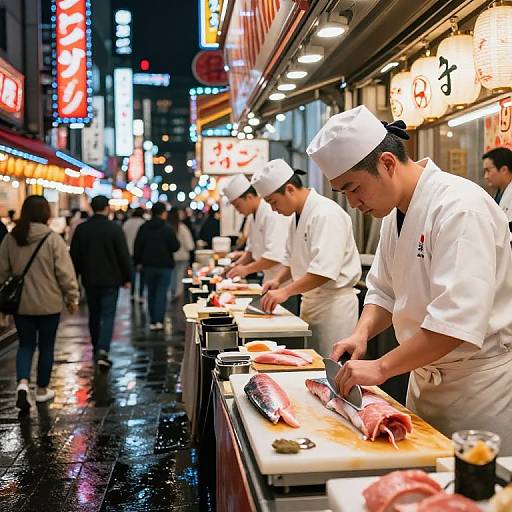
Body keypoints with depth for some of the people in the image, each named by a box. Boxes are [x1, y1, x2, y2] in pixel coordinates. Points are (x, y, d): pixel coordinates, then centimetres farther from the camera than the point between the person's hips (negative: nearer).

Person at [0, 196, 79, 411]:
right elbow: (65, 272, -13)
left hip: (20, 303, 3)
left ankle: (23, 383, -7)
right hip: (49, 303, -3)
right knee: (46, 346, 12)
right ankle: (42, 390, 23)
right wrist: (72, 297, -1)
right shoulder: (53, 239, -14)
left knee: (25, 344, 15)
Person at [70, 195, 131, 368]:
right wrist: (127, 278, 1)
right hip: (110, 280, -4)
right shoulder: (115, 229, -10)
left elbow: (74, 256, 5)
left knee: (94, 315, 17)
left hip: (89, 280, 4)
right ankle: (102, 351, -14)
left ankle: (96, 348, 29)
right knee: (108, 316, 0)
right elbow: (124, 256, -9)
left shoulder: (81, 229, 0)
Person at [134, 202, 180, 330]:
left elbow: (137, 247, 1)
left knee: (151, 293, 12)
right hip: (165, 265, -3)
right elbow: (175, 247, -10)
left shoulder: (144, 228, 0)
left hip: (148, 265, 3)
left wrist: (137, 261, 12)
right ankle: (159, 320, -11)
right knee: (162, 293, 1)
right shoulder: (168, 228, -11)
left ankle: (152, 322, 13)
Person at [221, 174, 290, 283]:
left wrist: (246, 269, -20)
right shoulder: (253, 216, 11)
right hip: (269, 277, 9)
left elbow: (275, 256, -26)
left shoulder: (273, 214, -20)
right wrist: (238, 265, 6)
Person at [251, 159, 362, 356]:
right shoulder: (297, 216, 12)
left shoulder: (326, 214, -19)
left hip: (334, 301, -9)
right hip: (310, 300, 9)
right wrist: (278, 280, 6)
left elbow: (325, 270, -26)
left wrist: (286, 291, -24)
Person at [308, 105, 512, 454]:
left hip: (481, 382, -8)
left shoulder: (459, 207, -23)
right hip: (425, 379, 8)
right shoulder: (395, 213, 5)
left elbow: (458, 319, -30)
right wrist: (362, 334, -5)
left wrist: (381, 367, -26)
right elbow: (384, 292, 14)